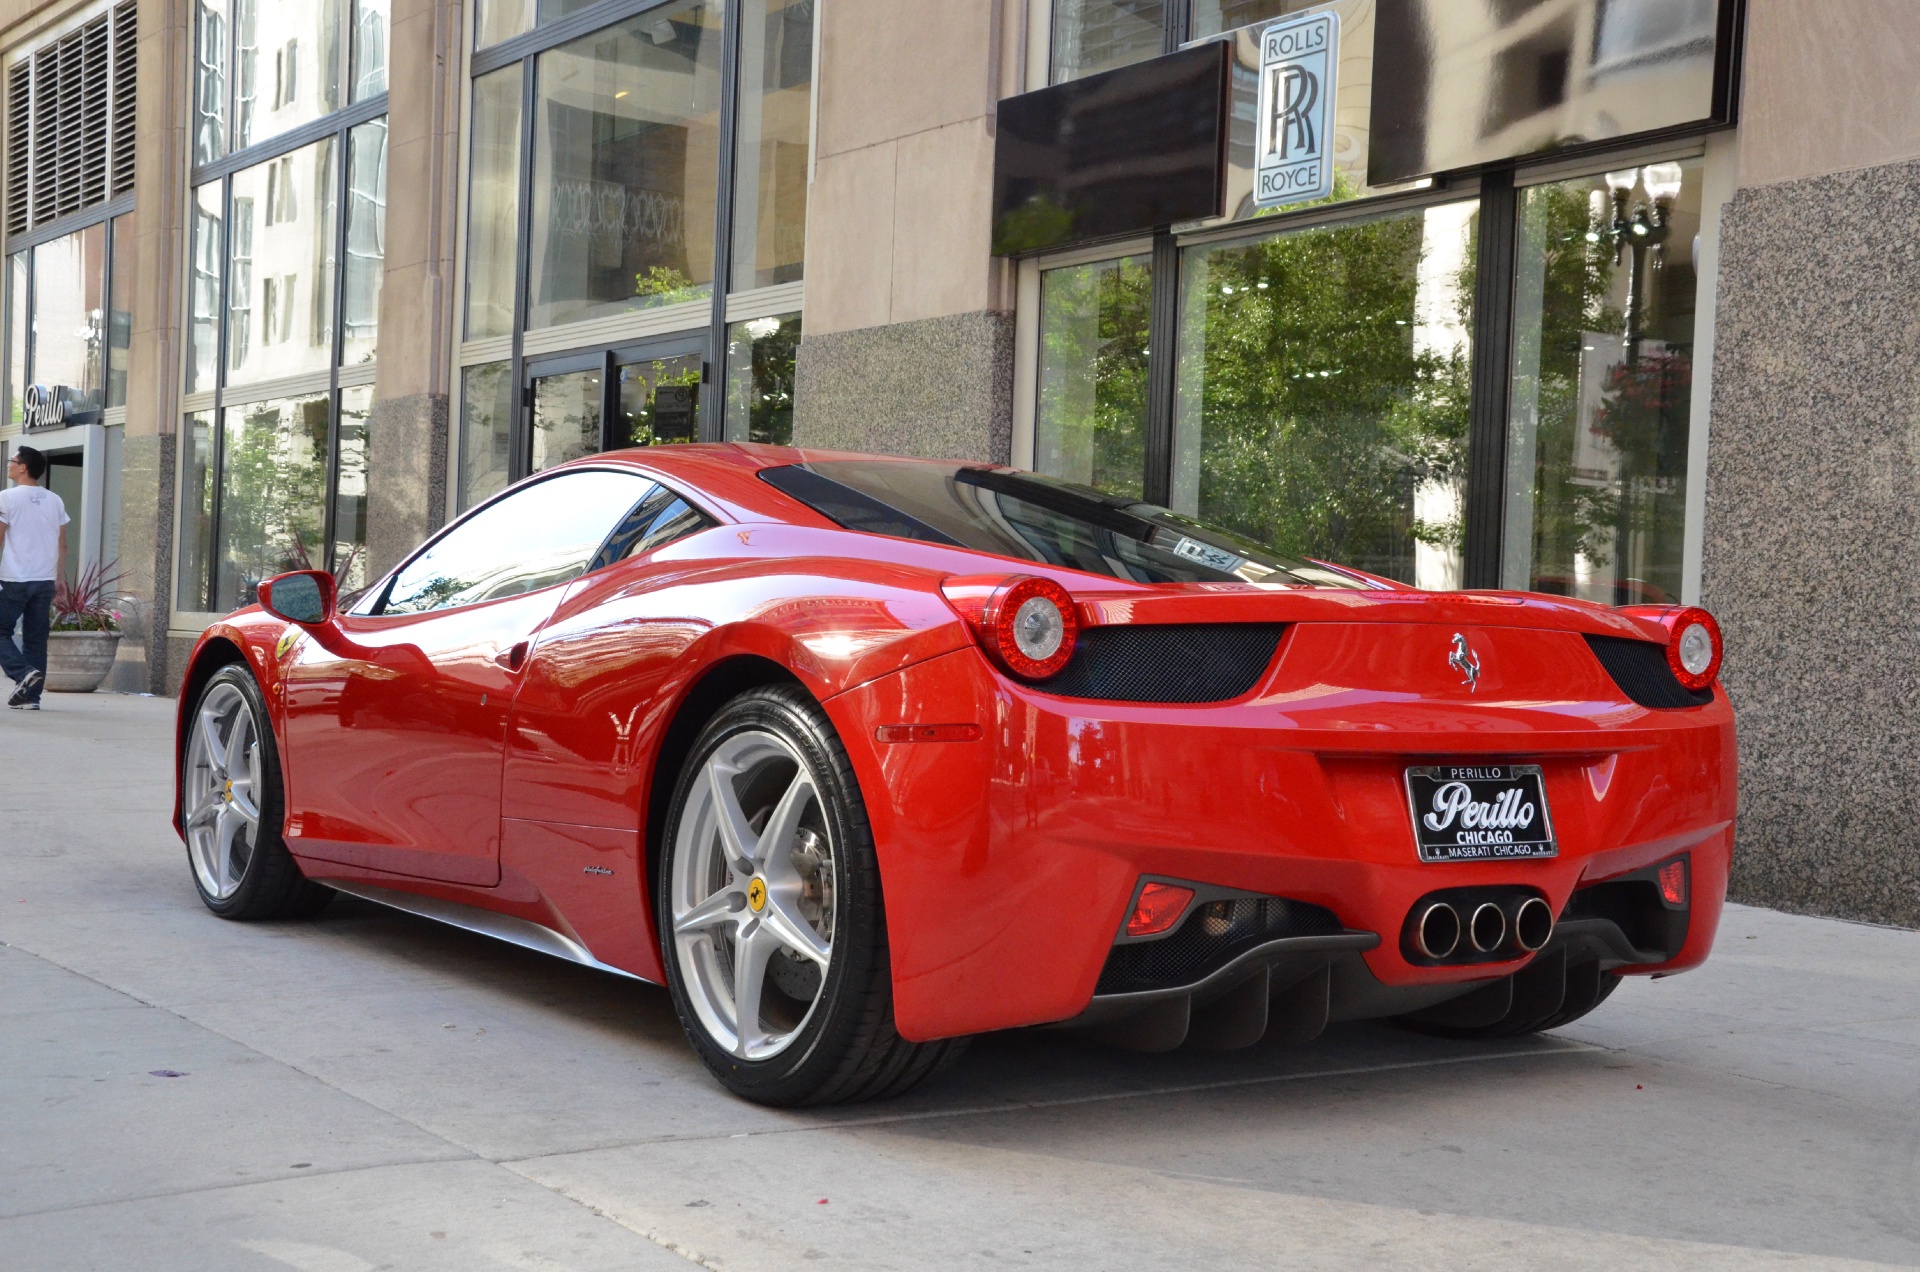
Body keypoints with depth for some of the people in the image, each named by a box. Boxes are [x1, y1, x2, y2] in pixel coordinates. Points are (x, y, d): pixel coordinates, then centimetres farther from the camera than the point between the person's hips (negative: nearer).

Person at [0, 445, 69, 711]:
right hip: (45, 580, 5)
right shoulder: (55, 501, 9)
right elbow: (62, 545, 12)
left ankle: (23, 673, -14)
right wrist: (60, 579, 18)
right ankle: (30, 696, 6)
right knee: (36, 638, 8)